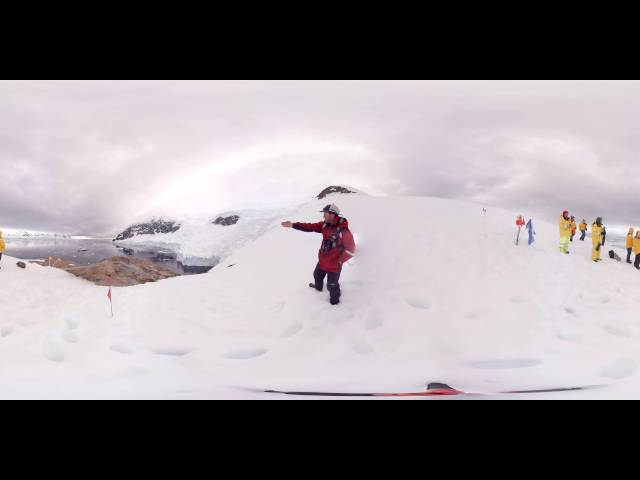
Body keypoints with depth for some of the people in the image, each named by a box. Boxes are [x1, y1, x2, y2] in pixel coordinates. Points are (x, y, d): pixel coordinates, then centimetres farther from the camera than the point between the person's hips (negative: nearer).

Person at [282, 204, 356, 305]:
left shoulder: (344, 231, -28)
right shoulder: (325, 225, -7)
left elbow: (350, 250, -21)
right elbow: (310, 227, -6)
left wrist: (339, 261, -18)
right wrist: (293, 225, -14)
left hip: (334, 265, -7)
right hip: (322, 261, 8)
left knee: (332, 286, 6)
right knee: (317, 275, 31)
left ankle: (334, 301, 33)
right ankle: (318, 287, 62)